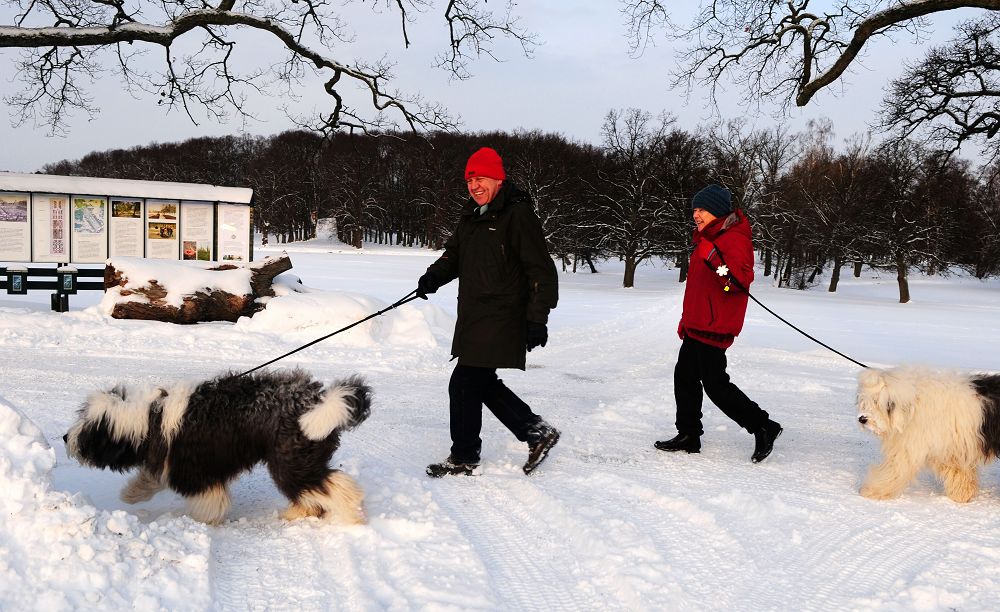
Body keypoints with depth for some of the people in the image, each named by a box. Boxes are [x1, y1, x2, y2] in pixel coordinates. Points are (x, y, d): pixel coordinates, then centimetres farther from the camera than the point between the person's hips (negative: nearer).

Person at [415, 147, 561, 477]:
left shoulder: (518, 215, -12)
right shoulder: (471, 216, 14)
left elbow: (541, 270, -13)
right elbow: (455, 254, 25)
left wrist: (537, 319, -17)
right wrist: (434, 276, 4)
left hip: (502, 319, -9)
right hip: (474, 319, 9)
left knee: (464, 384, -6)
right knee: (484, 384, 13)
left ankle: (464, 458, 9)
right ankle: (537, 432, 26)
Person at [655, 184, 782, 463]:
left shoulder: (734, 239, -13)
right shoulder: (707, 239, 18)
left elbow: (741, 281, -28)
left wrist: (713, 257, -37)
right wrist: (687, 320, 27)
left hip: (715, 328, -10)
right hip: (697, 327, 10)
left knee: (715, 384, -9)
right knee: (685, 377, 11)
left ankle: (763, 427, 1)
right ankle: (688, 435, 19)